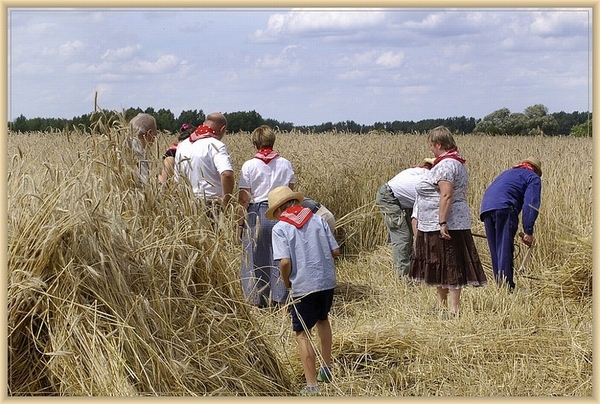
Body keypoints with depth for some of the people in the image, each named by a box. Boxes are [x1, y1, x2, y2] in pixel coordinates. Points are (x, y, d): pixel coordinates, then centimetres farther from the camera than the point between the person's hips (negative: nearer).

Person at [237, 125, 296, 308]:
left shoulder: (249, 166, -6)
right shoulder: (285, 164, 3)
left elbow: (243, 199, -7)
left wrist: (240, 223, 1)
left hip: (257, 214, -2)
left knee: (255, 258, 9)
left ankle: (256, 301, 13)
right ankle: (280, 299, 13)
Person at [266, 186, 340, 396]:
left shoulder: (280, 228, -7)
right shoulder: (318, 219, 4)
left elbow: (285, 262, -18)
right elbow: (335, 251, 3)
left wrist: (286, 283, 0)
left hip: (303, 286, -5)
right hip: (327, 281, 5)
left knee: (302, 334, 5)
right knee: (322, 319, 29)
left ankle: (312, 385, 0)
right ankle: (327, 368, 39)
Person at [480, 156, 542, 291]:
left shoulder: (508, 173, 37)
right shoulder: (534, 178, 16)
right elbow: (531, 205, 1)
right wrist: (528, 231, -2)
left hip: (485, 209, 6)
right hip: (504, 208, -6)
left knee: (495, 251, 10)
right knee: (505, 249, -11)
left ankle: (499, 285, 8)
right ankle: (507, 285, -20)